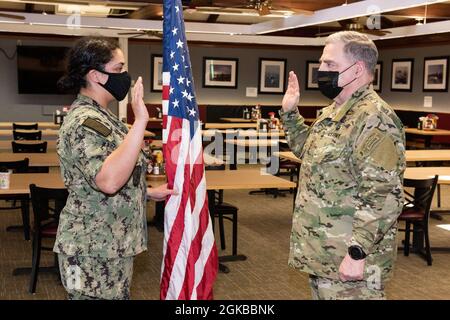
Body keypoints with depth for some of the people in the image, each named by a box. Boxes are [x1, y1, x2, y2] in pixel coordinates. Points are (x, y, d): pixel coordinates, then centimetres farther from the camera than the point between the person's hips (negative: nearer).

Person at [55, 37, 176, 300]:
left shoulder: (97, 115, 11)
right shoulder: (85, 122, -21)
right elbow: (109, 181, -36)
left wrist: (149, 192, 14)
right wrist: (140, 121, -36)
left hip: (109, 246, 10)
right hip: (96, 251, -10)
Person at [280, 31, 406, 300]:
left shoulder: (374, 119, -21)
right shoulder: (332, 112, 12)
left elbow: (383, 196, -27)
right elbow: (309, 151, 30)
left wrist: (357, 252, -27)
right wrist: (290, 113, 19)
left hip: (347, 260, -10)